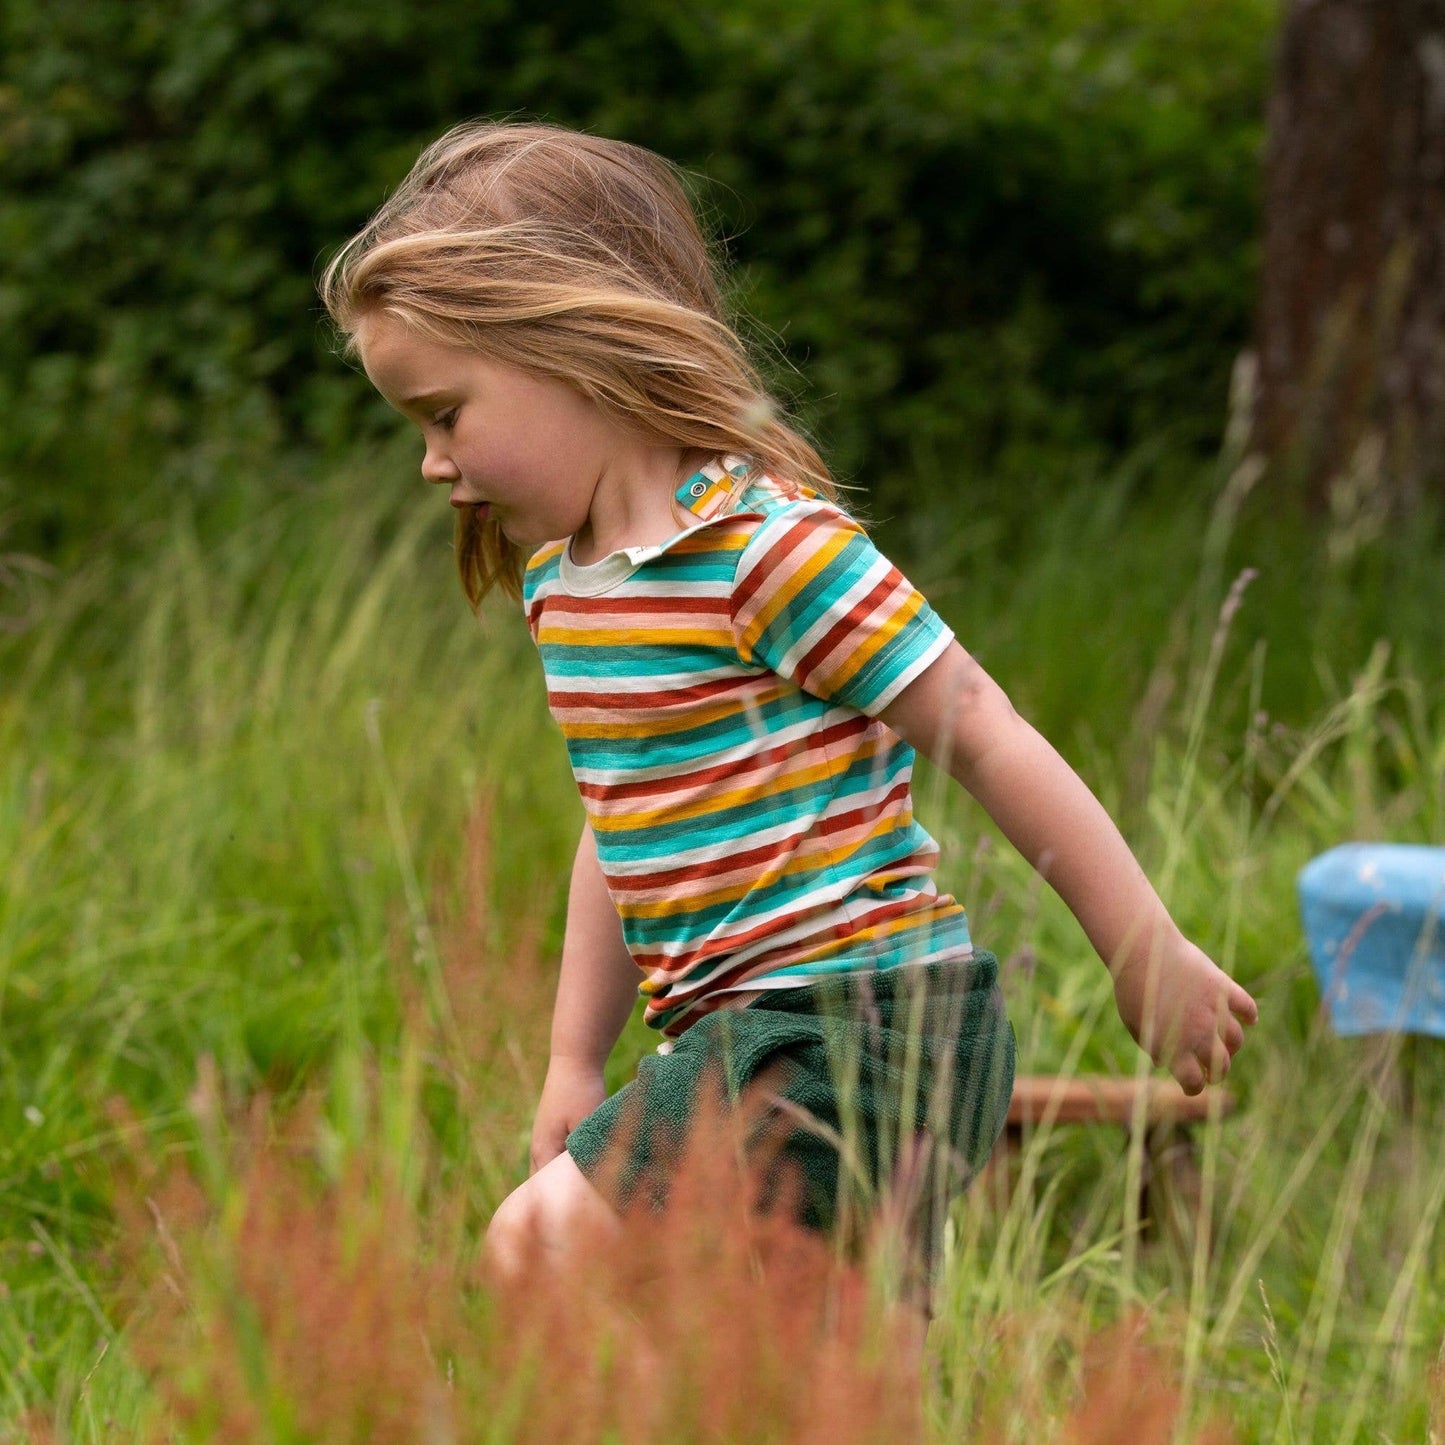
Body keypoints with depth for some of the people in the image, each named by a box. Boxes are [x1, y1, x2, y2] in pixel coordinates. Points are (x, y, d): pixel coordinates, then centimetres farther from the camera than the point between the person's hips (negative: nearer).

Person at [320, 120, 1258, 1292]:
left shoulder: (770, 547, -16)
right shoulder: (558, 583, 12)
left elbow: (984, 735, -13)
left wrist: (1148, 958, -10)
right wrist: (573, 1065, 25)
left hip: (861, 1017, -9)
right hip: (744, 1031, 9)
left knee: (541, 1242, -19)